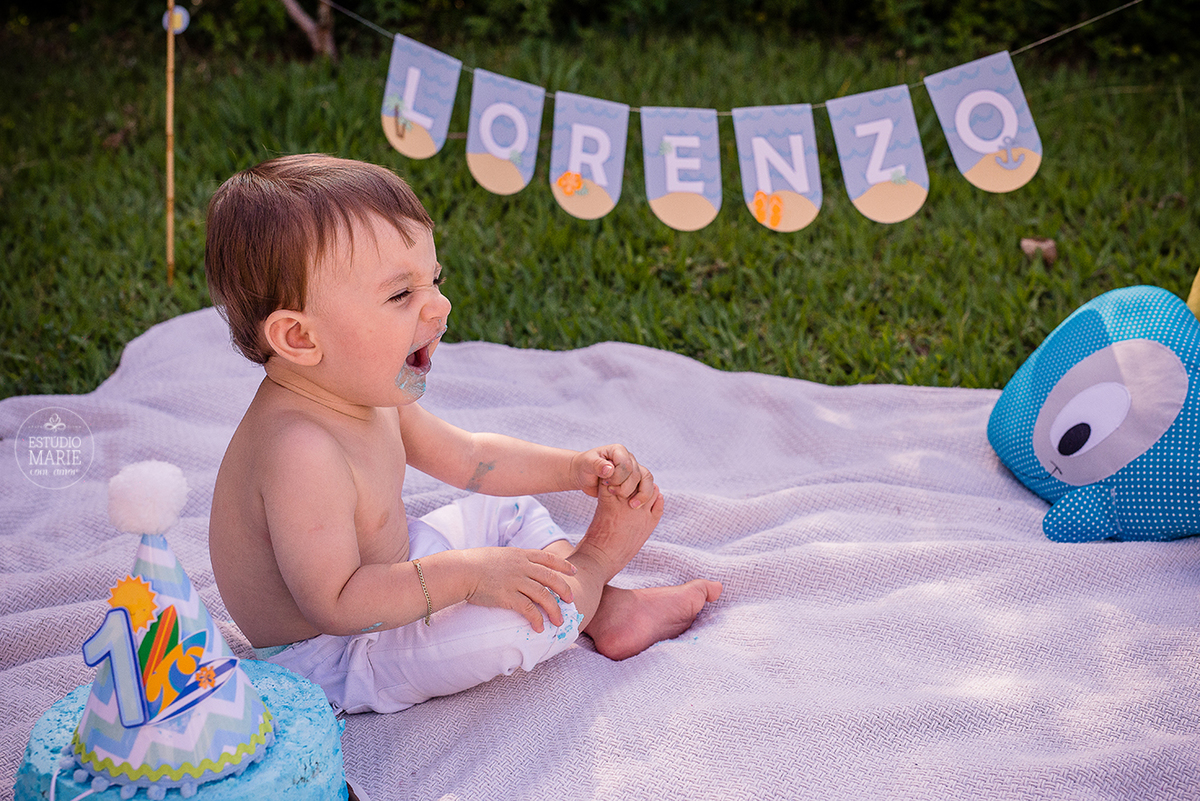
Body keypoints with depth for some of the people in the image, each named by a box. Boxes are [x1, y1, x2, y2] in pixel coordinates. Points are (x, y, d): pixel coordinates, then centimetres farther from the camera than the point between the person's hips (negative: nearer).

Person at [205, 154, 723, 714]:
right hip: (333, 660, -10)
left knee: (504, 510, 17)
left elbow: (467, 457, 8)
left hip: (384, 570, 10)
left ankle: (608, 609, 16)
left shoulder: (366, 394, -4)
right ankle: (596, 560, 4)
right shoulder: (299, 452, -36)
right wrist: (467, 574, -36)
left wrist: (576, 468, -2)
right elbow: (334, 604, -36)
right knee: (516, 617, -24)